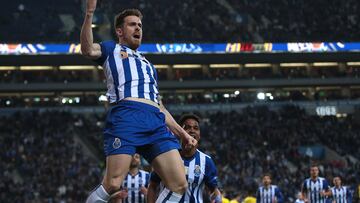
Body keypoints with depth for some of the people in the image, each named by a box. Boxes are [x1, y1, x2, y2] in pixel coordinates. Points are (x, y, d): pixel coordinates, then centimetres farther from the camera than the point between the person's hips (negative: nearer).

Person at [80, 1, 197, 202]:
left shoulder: (148, 65, 39)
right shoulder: (111, 49, 23)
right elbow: (88, 50, -2)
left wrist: (182, 133, 28)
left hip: (156, 122, 6)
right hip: (126, 116, -6)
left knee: (179, 185, -10)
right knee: (113, 184, -20)